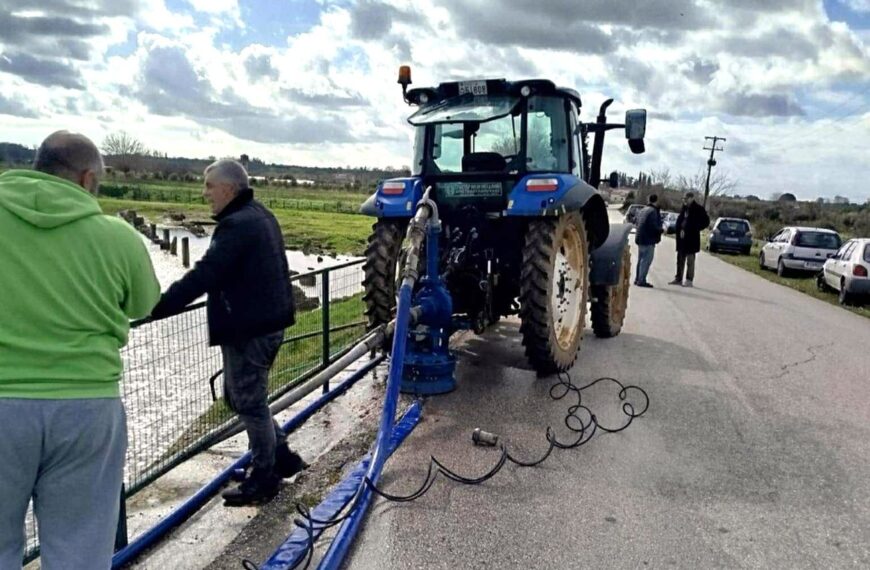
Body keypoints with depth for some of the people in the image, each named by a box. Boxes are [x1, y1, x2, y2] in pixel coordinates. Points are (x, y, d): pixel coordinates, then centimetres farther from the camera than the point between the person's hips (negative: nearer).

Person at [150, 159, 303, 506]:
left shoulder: (237, 225, -19)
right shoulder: (260, 216, 12)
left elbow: (203, 276, -25)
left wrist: (156, 309, -21)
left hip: (248, 330, -10)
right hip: (267, 321, 10)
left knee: (250, 403, 3)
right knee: (240, 397, 21)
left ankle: (263, 479, 17)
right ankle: (282, 458, 29)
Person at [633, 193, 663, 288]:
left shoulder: (642, 211, 15)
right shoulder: (653, 211, -14)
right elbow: (655, 226, -19)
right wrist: (660, 230, -1)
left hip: (640, 238, 9)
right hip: (648, 240, -9)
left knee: (641, 259, 15)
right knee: (646, 260, -7)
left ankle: (637, 279, 19)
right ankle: (641, 280, -9)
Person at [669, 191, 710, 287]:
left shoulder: (698, 209, -8)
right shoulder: (684, 208, 11)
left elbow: (706, 222, -9)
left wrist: (694, 229, -11)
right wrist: (679, 230, 1)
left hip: (691, 238, -7)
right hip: (682, 237, 7)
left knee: (690, 260, -1)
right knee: (680, 259, 12)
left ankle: (689, 280, 4)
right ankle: (678, 278, 19)